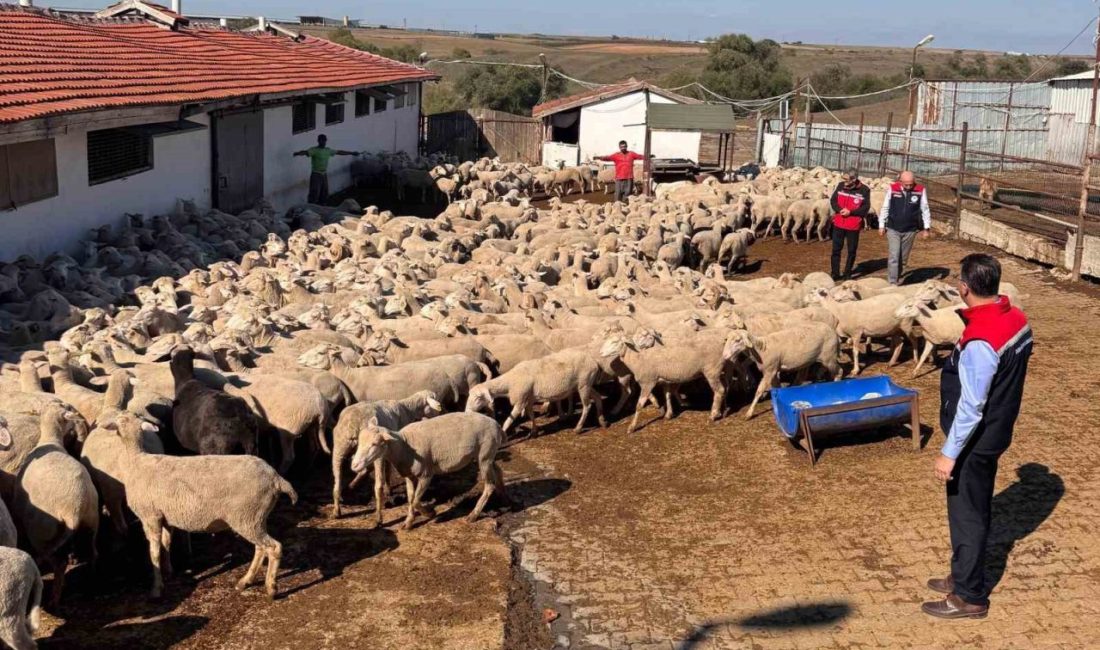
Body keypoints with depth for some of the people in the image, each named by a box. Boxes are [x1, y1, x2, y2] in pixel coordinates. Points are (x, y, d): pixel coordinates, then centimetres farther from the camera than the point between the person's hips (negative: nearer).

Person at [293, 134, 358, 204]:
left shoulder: (328, 150, 9)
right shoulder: (314, 150, -12)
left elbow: (339, 152, 22)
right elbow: (305, 152, -31)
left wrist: (352, 153, 32)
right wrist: (297, 153, -53)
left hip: (324, 174, 7)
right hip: (316, 175, -7)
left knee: (324, 195, 10)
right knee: (314, 195, -12)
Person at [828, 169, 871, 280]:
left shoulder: (864, 190, -11)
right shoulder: (841, 186, -3)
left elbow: (866, 208, -10)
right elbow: (833, 200, 3)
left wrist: (850, 212, -20)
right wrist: (839, 209, -16)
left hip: (853, 226, -2)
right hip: (838, 224, 2)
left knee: (851, 251, 8)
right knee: (836, 249, 7)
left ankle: (847, 274, 21)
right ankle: (835, 273, 16)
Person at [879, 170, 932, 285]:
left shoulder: (921, 190, -7)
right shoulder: (893, 189, -8)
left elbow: (925, 210, 1)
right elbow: (885, 208, 2)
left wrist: (926, 228, -1)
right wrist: (881, 225, 4)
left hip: (910, 231, 2)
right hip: (893, 229, -1)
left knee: (903, 258, 12)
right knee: (894, 256, -9)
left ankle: (896, 279, 28)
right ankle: (892, 283, -7)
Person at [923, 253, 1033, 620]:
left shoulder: (980, 342, -30)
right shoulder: (1017, 319, -2)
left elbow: (971, 407, -26)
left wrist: (949, 453, -19)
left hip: (976, 440, -9)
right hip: (994, 432, 9)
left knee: (967, 515, 6)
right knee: (973, 511, 22)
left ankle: (969, 597, 20)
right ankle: (966, 576, 39)